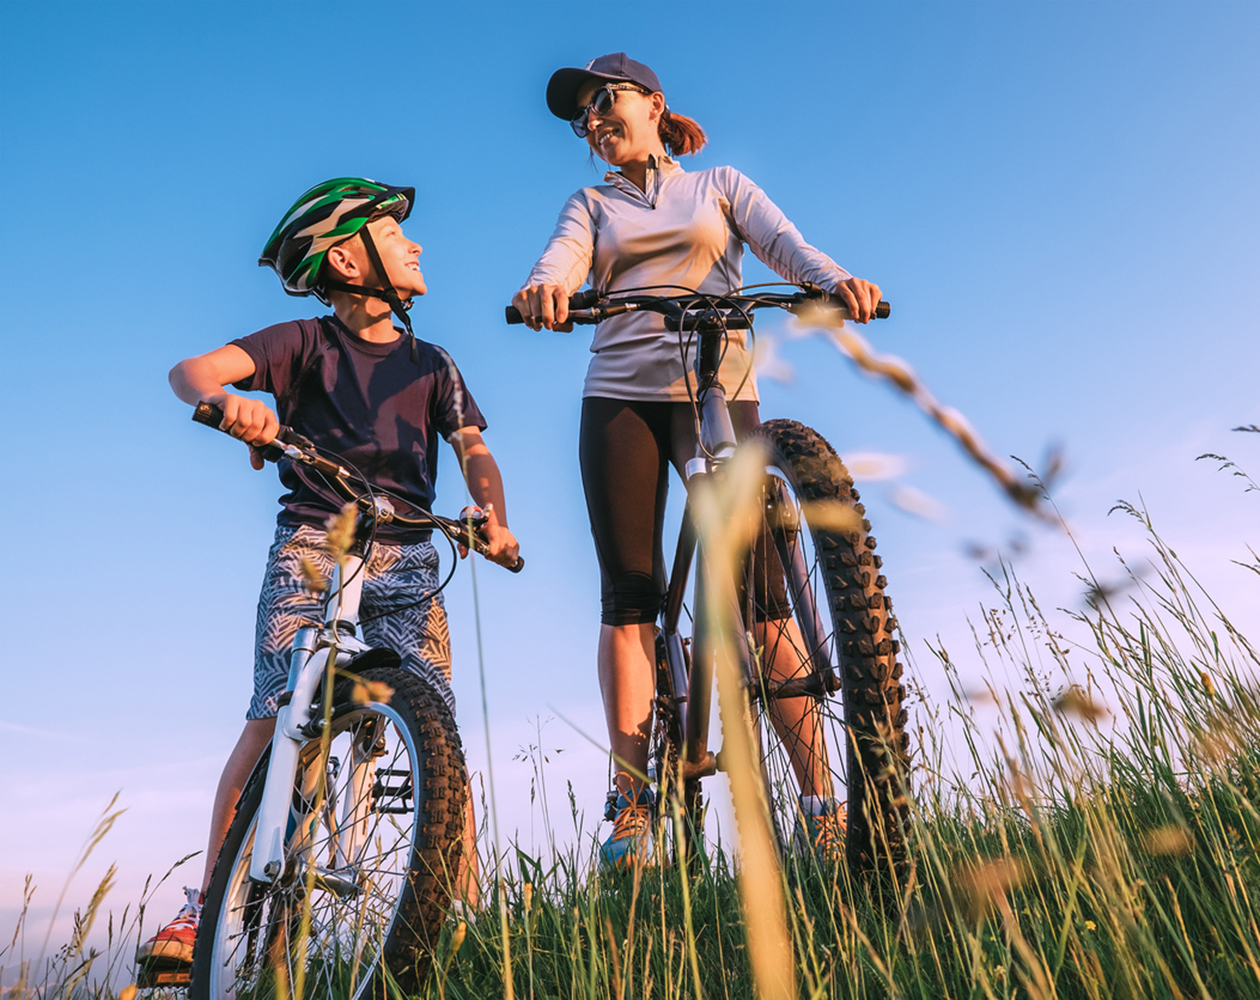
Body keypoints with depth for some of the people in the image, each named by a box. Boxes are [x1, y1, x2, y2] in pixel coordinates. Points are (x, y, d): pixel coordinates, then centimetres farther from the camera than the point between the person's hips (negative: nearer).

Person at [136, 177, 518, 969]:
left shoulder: (432, 364, 15)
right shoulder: (306, 342, 6)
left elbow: (473, 449, 4)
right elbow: (191, 370, -7)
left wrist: (493, 514, -18)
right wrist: (228, 400, -32)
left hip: (406, 555, 2)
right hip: (310, 544, -1)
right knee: (273, 719, -11)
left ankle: (467, 906, -2)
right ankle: (206, 904, 0)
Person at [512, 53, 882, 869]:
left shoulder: (721, 185, 19)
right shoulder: (593, 205, 20)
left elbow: (786, 244, 0)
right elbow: (561, 260, -2)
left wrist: (838, 278, -23)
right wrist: (544, 288, -28)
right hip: (621, 398, 2)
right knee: (630, 596, -4)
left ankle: (819, 799, -4)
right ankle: (632, 801, 1)